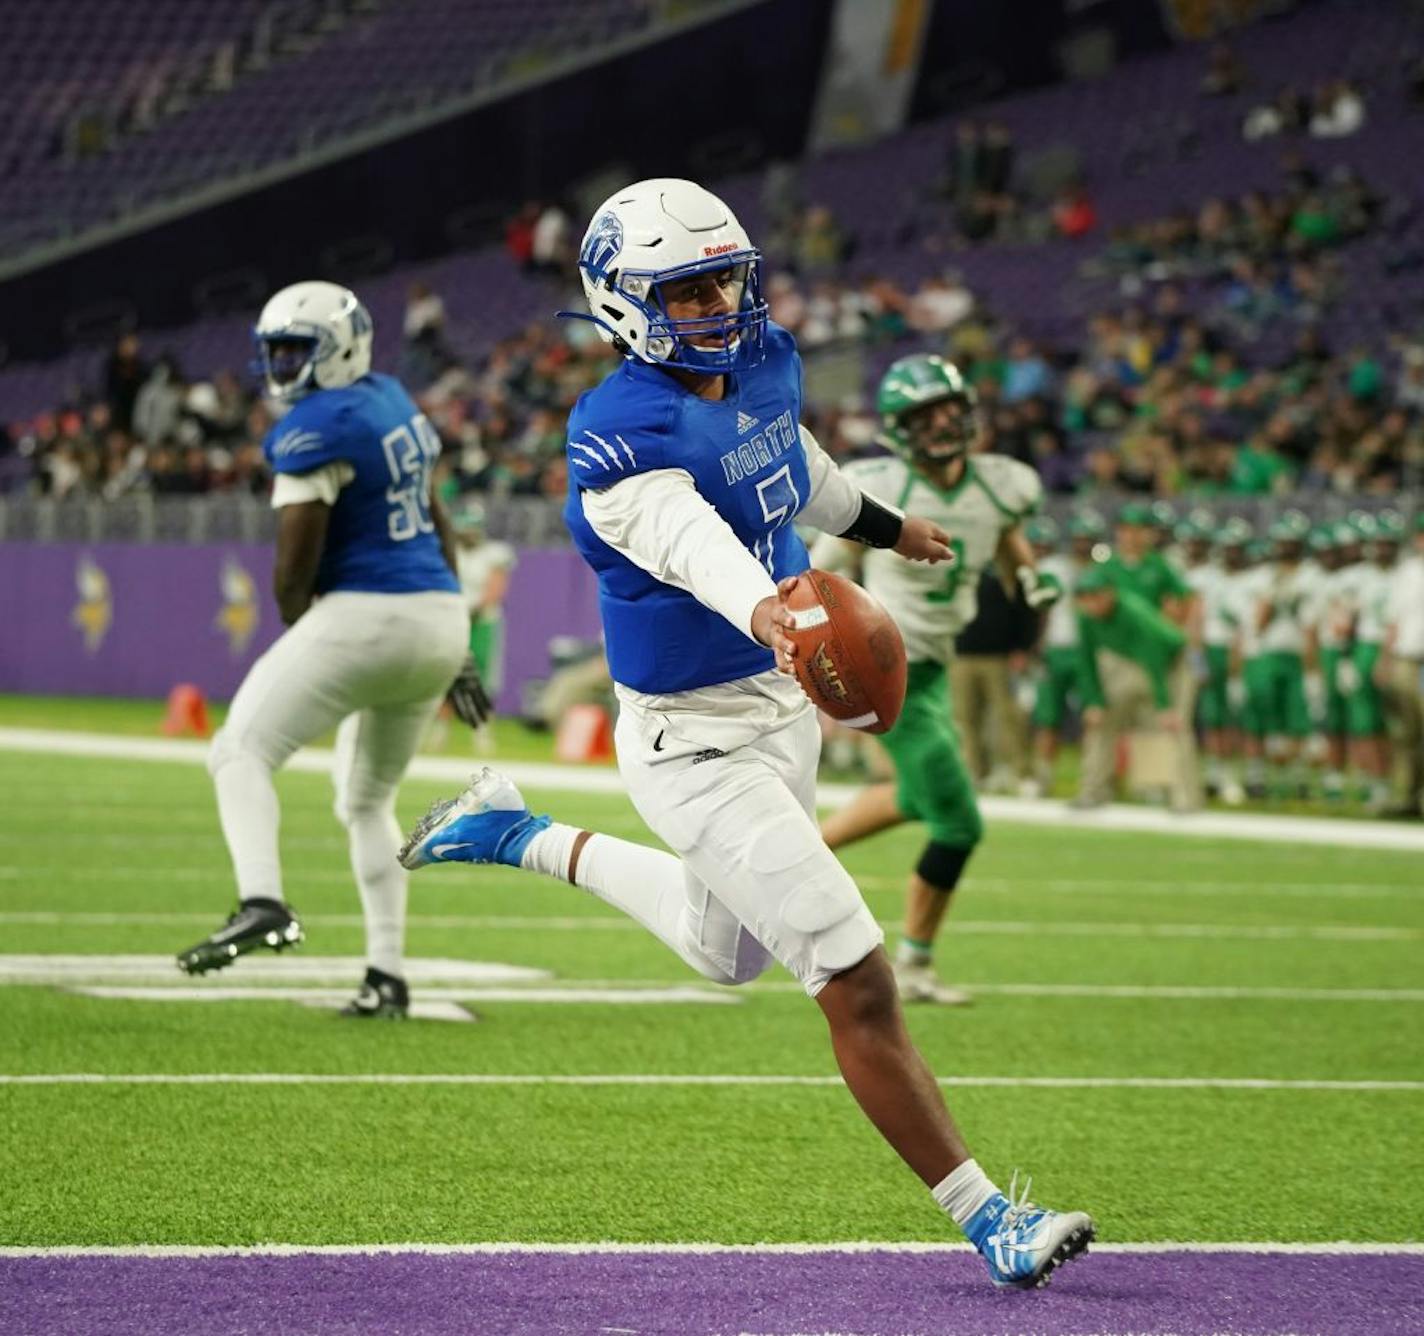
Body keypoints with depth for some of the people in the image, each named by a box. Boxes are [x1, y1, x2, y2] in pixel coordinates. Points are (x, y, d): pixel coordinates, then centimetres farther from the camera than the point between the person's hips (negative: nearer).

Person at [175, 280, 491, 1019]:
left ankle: (262, 902, -25)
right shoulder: (394, 405, 15)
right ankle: (387, 977, 15)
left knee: (240, 752, -2)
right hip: (441, 619, 8)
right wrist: (457, 655, 27)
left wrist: (297, 640, 8)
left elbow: (295, 570, -13)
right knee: (368, 801, 20)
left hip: (364, 617, -8)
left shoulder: (315, 431, -12)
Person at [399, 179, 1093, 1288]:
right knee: (858, 983, -10)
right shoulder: (621, 439, -27)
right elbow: (696, 543, -47)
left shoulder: (764, 363, -1)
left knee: (726, 949, 28)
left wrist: (884, 523, 40)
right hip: (699, 746, -9)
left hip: (786, 707, 9)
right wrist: (764, 612, -67)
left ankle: (524, 840, 40)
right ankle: (986, 1218, -2)